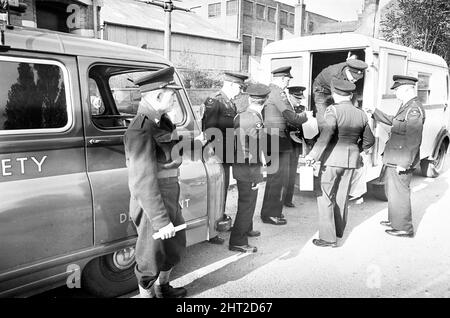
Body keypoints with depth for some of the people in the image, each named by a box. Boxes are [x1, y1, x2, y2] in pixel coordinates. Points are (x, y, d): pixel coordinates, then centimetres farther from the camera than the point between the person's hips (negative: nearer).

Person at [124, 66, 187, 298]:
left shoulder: (161, 121, 4)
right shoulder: (141, 131, -26)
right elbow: (144, 183, -25)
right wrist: (161, 221, -22)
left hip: (169, 201, 10)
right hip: (152, 207, -10)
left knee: (174, 247, 27)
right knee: (152, 257, 12)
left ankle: (163, 288, 51)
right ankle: (148, 293, 38)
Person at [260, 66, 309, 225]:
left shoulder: (266, 91, 14)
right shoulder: (278, 93, -14)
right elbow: (290, 116, -17)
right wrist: (306, 117, 1)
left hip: (269, 141, 10)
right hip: (278, 141, -10)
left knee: (274, 177, 18)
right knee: (278, 178, -3)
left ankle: (269, 210, 29)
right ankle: (271, 214, 5)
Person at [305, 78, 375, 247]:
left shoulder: (333, 110, -11)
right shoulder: (361, 114, 7)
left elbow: (326, 135, -26)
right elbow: (369, 140, 15)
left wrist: (313, 155, -25)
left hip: (333, 158, -6)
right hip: (351, 159, 6)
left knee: (325, 197, 2)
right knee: (342, 195, 19)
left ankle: (328, 237, 2)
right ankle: (339, 230, 33)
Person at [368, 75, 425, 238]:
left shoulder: (414, 109, -20)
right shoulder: (406, 106, 12)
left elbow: (413, 140, -24)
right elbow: (393, 121, 28)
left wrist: (404, 163, -24)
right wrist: (374, 112, 28)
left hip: (401, 162, -10)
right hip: (394, 160, 10)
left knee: (399, 193, 0)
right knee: (392, 191, 22)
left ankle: (404, 228, 14)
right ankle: (395, 220, 38)